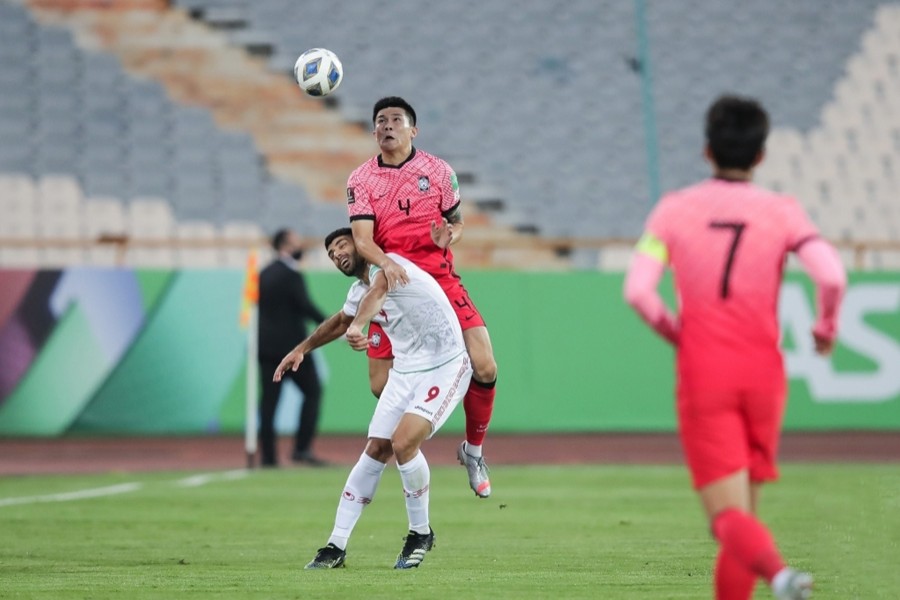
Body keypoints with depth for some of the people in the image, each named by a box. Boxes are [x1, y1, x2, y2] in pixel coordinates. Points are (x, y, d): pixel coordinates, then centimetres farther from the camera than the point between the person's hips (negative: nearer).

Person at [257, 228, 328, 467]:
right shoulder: (291, 274, -11)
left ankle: (267, 456, 1)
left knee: (269, 399, 5)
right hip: (291, 344, -7)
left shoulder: (264, 274, 13)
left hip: (266, 346, 7)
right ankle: (302, 448, -6)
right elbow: (306, 306, -19)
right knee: (312, 391, 3)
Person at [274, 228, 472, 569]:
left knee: (403, 443, -22)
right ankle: (337, 546, 8)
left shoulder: (388, 264, -16)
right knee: (376, 451, 2)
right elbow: (340, 321, 33)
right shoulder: (359, 292, 10)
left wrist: (357, 326, -59)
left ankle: (421, 534, -2)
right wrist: (302, 348, 42)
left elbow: (377, 291, -40)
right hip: (405, 372, 8)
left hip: (445, 368, -8)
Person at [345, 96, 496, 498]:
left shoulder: (437, 171, 4)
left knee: (484, 367, -13)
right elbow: (362, 238, -9)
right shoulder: (361, 180, 1)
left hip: (441, 281, 0)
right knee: (381, 386, -4)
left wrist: (449, 236, -12)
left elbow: (456, 221, 13)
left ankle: (473, 450, 10)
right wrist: (384, 262, -30)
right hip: (392, 285, 0)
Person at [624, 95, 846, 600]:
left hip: (702, 374, -1)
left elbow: (637, 290, -11)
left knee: (729, 517, -8)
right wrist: (827, 328, 3)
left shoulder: (674, 210, 0)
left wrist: (673, 331, 8)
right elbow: (832, 276, -17)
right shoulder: (783, 211, -2)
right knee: (745, 508, 17)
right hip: (762, 372, 1)